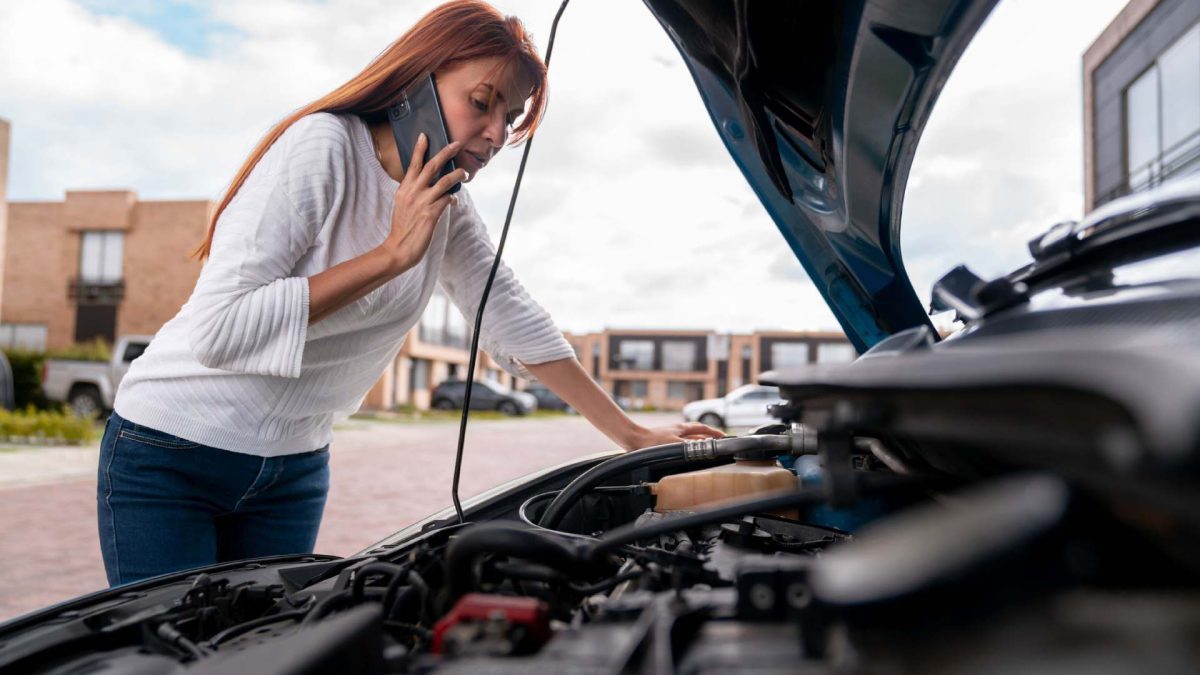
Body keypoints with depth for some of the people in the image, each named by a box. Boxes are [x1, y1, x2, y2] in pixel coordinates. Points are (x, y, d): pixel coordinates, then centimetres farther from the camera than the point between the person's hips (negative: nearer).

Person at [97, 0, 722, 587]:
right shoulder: (322, 146, -22)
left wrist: (630, 434, 5)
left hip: (294, 467, 6)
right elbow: (220, 328, -29)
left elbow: (512, 320, 5)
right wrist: (393, 254, -27)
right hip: (169, 456, -5)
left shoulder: (447, 207, 0)